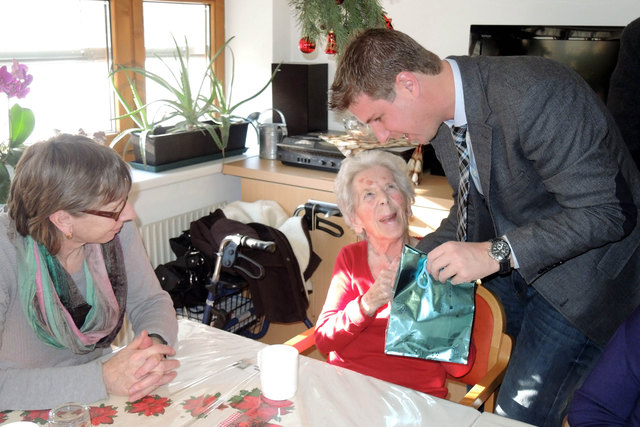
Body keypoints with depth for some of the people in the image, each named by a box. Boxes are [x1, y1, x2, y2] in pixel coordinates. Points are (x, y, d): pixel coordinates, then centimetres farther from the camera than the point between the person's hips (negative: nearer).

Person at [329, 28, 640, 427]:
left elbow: (605, 211, -28)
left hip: (582, 270, -7)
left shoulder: (536, 95, -30)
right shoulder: (443, 113, -2)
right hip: (510, 263, 8)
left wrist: (495, 254, -33)